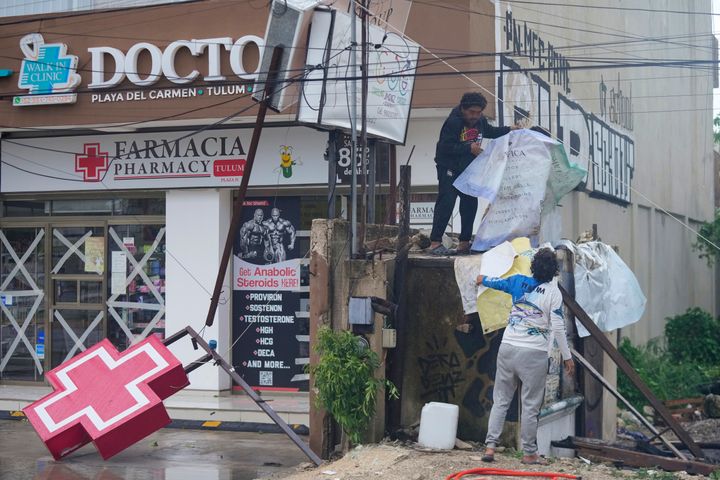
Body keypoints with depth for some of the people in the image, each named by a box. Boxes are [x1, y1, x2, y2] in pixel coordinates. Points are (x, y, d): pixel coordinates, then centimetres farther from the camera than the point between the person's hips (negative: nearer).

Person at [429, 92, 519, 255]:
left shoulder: (480, 121, 2)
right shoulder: (453, 122, -22)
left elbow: (490, 131, 24)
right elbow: (446, 147, -28)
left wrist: (509, 130, 13)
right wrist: (469, 148, -30)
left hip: (468, 168, 8)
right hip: (449, 168, -8)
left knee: (470, 203, 7)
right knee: (446, 202, -17)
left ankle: (464, 244, 16)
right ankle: (435, 243, -18)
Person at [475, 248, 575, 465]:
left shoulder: (519, 282, 6)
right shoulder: (553, 292, -6)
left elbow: (497, 282, 27)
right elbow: (558, 327, -10)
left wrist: (483, 280, 48)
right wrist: (567, 356, -3)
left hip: (508, 348, 4)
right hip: (533, 354, -4)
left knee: (500, 400, 10)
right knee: (530, 406, 3)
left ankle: (490, 446, 5)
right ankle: (529, 453, 8)